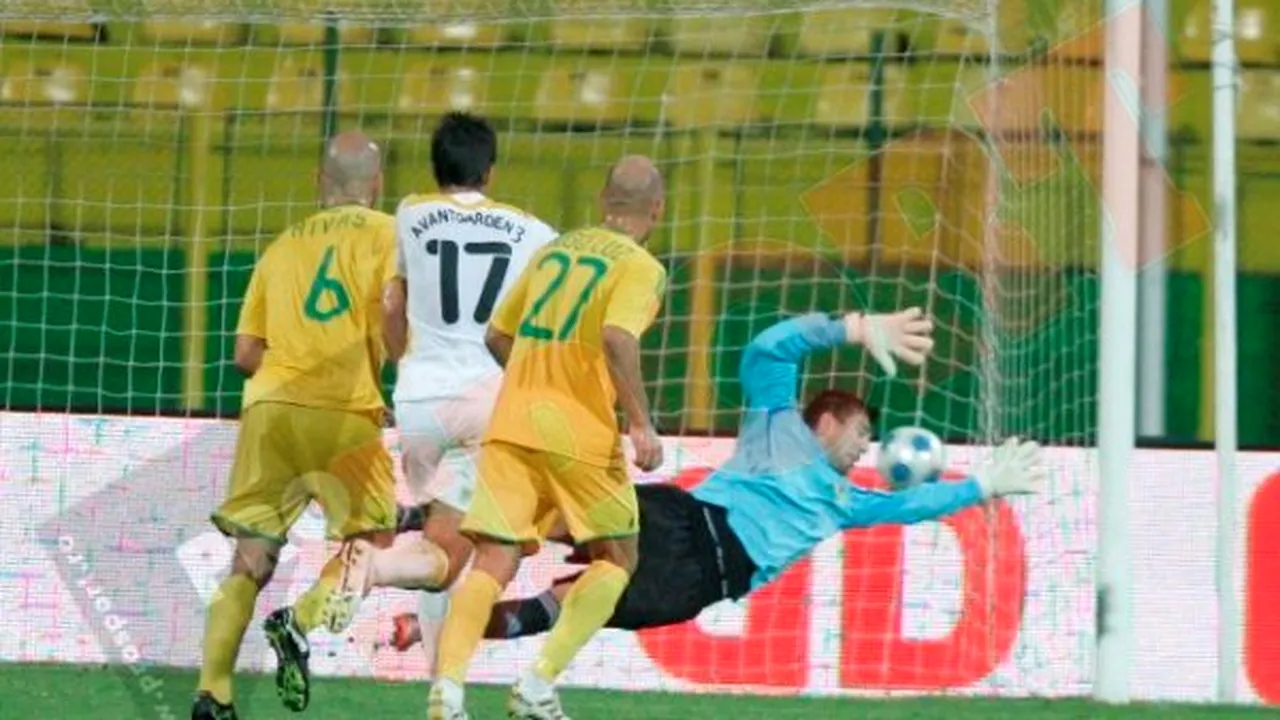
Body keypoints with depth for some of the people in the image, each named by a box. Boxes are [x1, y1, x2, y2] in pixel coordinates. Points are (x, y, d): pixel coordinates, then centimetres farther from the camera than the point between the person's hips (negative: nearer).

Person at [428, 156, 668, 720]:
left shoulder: (553, 251, 17)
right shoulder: (640, 268, -3)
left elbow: (497, 336, 22)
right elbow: (618, 338, -21)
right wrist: (641, 423, -18)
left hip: (511, 422, 5)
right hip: (581, 434, -5)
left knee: (494, 561, -1)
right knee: (615, 558, 12)